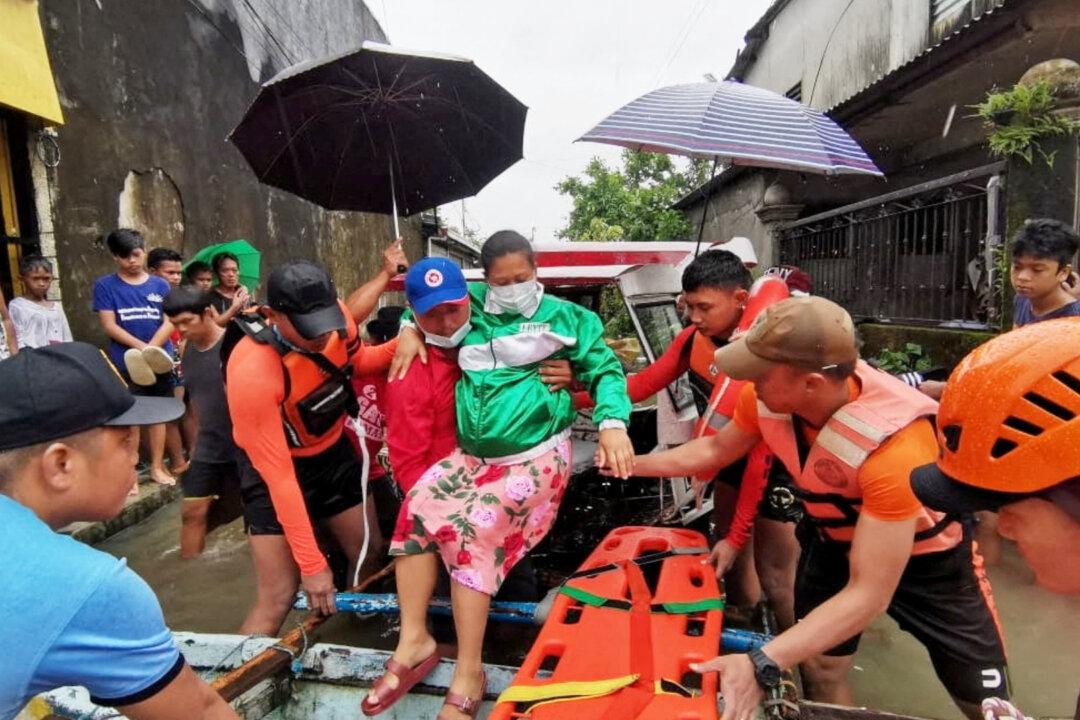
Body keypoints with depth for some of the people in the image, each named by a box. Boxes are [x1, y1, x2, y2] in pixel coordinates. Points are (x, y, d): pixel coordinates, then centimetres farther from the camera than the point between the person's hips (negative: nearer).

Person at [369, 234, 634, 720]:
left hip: (535, 456, -5)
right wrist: (411, 332, 8)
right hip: (472, 454, 5)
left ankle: (467, 674, -13)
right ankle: (414, 641, -4)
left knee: (473, 528, -23)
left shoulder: (566, 317, 2)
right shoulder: (473, 306, 12)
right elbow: (427, 301, 30)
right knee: (416, 508, -14)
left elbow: (606, 369, 0)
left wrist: (612, 424, -18)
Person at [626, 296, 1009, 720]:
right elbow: (716, 450, -2)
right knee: (819, 673, 5)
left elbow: (867, 594, -36)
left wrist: (762, 665, -42)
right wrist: (634, 465, -3)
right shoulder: (767, 397, -25)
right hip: (834, 539, 4)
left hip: (926, 554, -3)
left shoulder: (894, 446, -40)